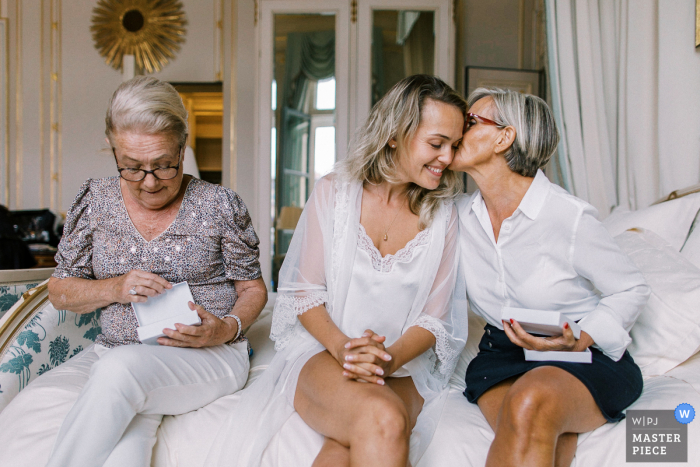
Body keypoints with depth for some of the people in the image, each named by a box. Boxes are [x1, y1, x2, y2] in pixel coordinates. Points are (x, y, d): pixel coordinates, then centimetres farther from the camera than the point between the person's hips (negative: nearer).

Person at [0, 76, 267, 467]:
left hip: (209, 356, -2)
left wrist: (227, 329, -14)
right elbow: (60, 291, 11)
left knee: (120, 369, -35)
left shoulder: (220, 206, -1)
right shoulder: (96, 201, 6)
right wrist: (116, 288, -9)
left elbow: (253, 289, 7)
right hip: (113, 354, 2)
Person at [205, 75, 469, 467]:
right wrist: (343, 347, -19)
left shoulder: (443, 214, 5)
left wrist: (389, 359, -17)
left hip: (402, 367, 1)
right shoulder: (334, 192, 1)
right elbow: (305, 293, 0)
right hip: (321, 349, 0)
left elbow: (434, 317, 3)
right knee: (381, 419, -35)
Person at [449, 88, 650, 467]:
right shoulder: (462, 215, 1)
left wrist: (579, 341, -18)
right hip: (501, 354, 3)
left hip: (586, 356, -2)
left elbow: (631, 289, -4)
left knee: (530, 401, -37)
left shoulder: (568, 216, -15)